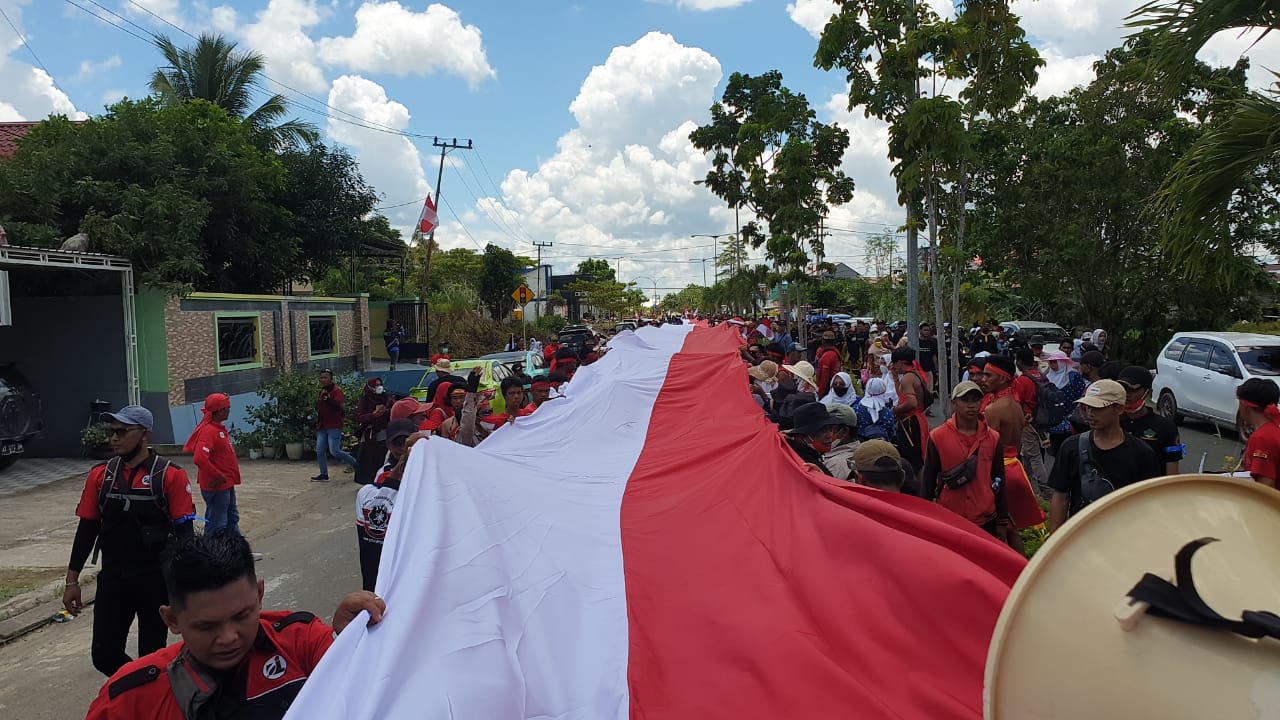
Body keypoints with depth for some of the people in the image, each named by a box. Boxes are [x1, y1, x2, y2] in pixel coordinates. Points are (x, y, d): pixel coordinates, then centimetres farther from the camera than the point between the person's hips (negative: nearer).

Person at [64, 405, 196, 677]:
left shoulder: (170, 475, -12)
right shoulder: (100, 475, 1)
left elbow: (184, 532, -10)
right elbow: (86, 529, 7)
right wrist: (72, 581, 7)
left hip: (156, 579, -4)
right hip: (112, 579, 4)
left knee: (152, 654, 9)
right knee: (104, 655, 7)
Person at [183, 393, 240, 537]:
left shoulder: (219, 428, 10)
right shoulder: (208, 430, -20)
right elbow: (199, 459, -31)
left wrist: (227, 478, 14)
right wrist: (219, 477, -21)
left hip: (227, 485, 10)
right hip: (217, 486, -10)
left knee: (232, 519, 20)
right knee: (216, 525, -1)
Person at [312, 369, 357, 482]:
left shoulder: (337, 390, -9)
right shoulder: (322, 391, 17)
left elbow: (338, 406, -25)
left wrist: (327, 397, -30)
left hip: (334, 426, -8)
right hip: (322, 427, 8)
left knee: (334, 451, -13)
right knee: (319, 451, 4)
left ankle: (355, 463, 6)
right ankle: (324, 475, 12)